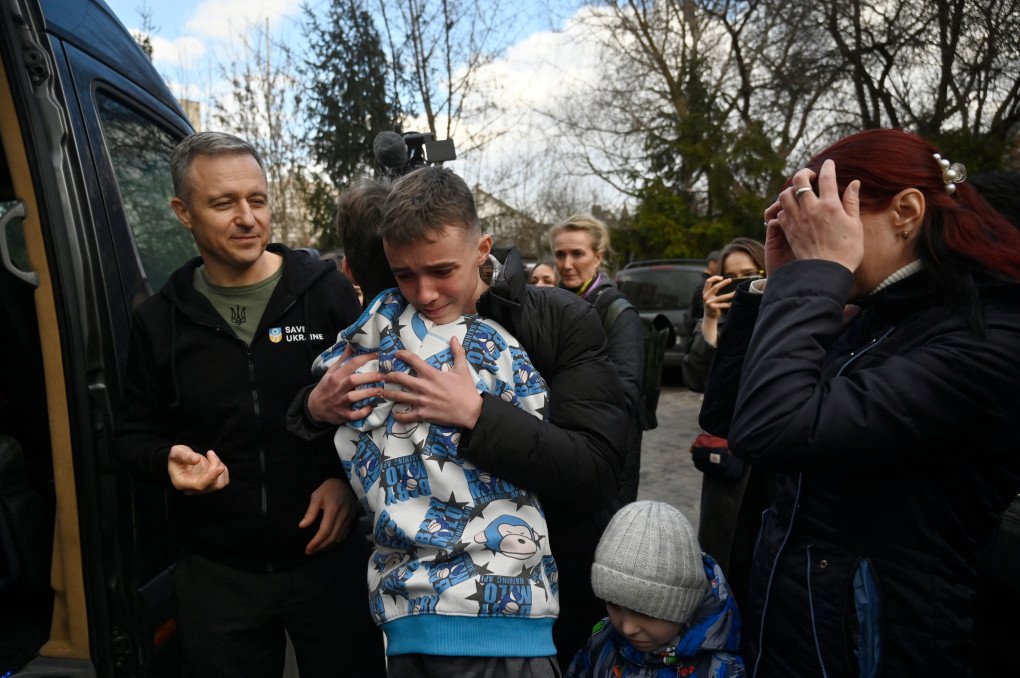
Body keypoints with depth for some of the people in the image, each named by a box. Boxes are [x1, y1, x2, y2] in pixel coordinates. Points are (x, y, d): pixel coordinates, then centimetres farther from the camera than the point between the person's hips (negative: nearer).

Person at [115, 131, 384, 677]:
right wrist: (170, 460, -11)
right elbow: (135, 434, 10)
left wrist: (349, 480, -15)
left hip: (329, 555, -1)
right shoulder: (159, 320, 2)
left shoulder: (327, 292, -6)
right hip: (216, 572, 2)